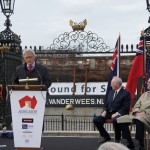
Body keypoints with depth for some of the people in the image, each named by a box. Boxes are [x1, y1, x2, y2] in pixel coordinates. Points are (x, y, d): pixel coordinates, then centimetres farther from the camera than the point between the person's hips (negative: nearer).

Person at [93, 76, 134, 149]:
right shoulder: (110, 92, 17)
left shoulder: (126, 93, -5)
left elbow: (126, 108, -12)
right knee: (96, 120, -12)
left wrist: (117, 114, -24)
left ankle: (117, 138, -15)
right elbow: (106, 104, 20)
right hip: (109, 113, 7)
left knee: (115, 120, -40)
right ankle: (106, 137, 7)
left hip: (119, 114, -7)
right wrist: (105, 111, -2)